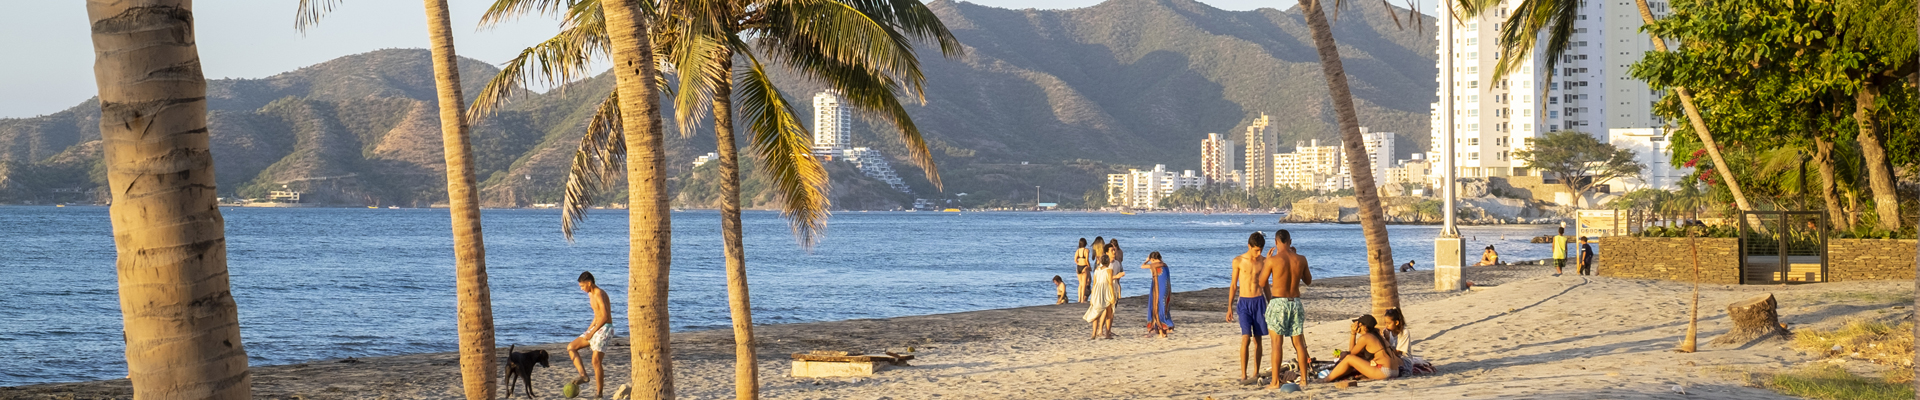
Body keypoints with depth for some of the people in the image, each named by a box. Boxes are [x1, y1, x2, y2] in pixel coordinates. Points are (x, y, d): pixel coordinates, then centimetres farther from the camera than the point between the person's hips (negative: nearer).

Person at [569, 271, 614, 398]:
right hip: (597, 329, 10)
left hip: (605, 329, -10)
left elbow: (605, 317, -27)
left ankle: (599, 393, -7)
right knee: (571, 347, 3)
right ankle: (583, 375, -6)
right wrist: (587, 331, 21)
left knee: (596, 361, -14)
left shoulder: (599, 294, -18)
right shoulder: (591, 294, 14)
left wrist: (592, 332, -27)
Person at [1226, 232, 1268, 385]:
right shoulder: (1238, 261, -2)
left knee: (1257, 340, 5)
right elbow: (1233, 285, 4)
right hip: (1244, 303, -2)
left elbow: (1265, 284, 14)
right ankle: (1243, 376, -14)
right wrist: (1229, 307, 1)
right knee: (1246, 338, -14)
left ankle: (1256, 374, 13)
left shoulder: (1263, 261, 4)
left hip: (1259, 302, 2)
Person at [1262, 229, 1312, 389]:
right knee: (1299, 342, 12)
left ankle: (1275, 381, -5)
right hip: (1295, 302, 4)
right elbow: (1308, 281, 15)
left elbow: (1261, 281, 0)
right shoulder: (1301, 259, 0)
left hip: (1278, 303, -4)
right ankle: (1304, 378, 16)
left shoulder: (1273, 260, -12)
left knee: (1277, 342, -2)